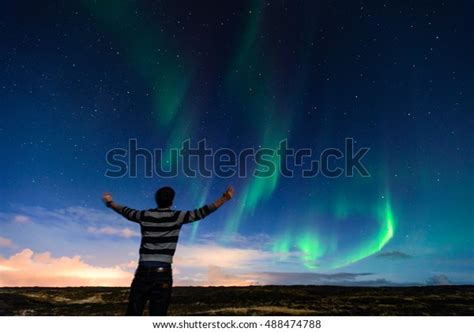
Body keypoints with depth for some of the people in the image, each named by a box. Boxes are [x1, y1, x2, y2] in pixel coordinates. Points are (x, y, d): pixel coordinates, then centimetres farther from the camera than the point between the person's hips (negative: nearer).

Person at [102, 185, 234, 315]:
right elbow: (200, 213, -6)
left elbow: (127, 211, 25)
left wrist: (111, 203, 44)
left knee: (133, 313, 8)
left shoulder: (145, 215, 7)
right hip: (163, 272, -3)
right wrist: (223, 198, -6)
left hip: (143, 270, 3)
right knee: (158, 315, 3)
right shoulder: (176, 216, -2)